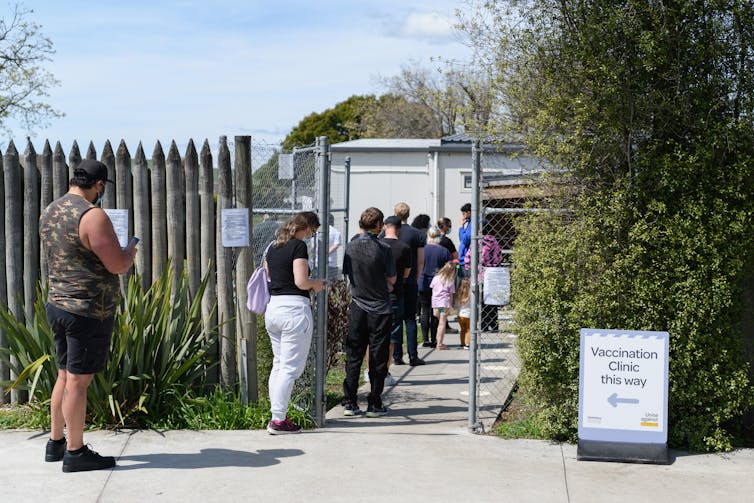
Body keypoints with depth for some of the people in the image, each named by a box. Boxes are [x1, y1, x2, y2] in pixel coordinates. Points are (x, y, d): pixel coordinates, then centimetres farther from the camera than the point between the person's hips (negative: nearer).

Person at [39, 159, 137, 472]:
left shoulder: (49, 212, 10)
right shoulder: (92, 216, -18)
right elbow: (118, 265, -19)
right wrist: (130, 251, 3)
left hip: (57, 304, 9)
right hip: (88, 310, -9)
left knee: (65, 376, 18)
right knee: (78, 380, -1)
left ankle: (55, 443, 27)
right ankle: (75, 453, 7)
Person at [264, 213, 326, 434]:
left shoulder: (273, 248, 14)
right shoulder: (299, 246, -9)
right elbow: (301, 282, -18)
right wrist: (315, 283, 3)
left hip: (273, 307, 8)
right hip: (294, 308, -8)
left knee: (278, 364, 18)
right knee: (291, 367, -2)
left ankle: (276, 415, 20)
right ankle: (279, 420, -2)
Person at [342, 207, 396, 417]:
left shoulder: (350, 247, -2)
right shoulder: (383, 248, -10)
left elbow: (347, 275, 7)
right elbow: (392, 279, -3)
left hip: (357, 308, 3)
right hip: (380, 309, -2)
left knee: (353, 357, 9)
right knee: (378, 358, 5)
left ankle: (350, 403, 9)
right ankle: (374, 405, 7)